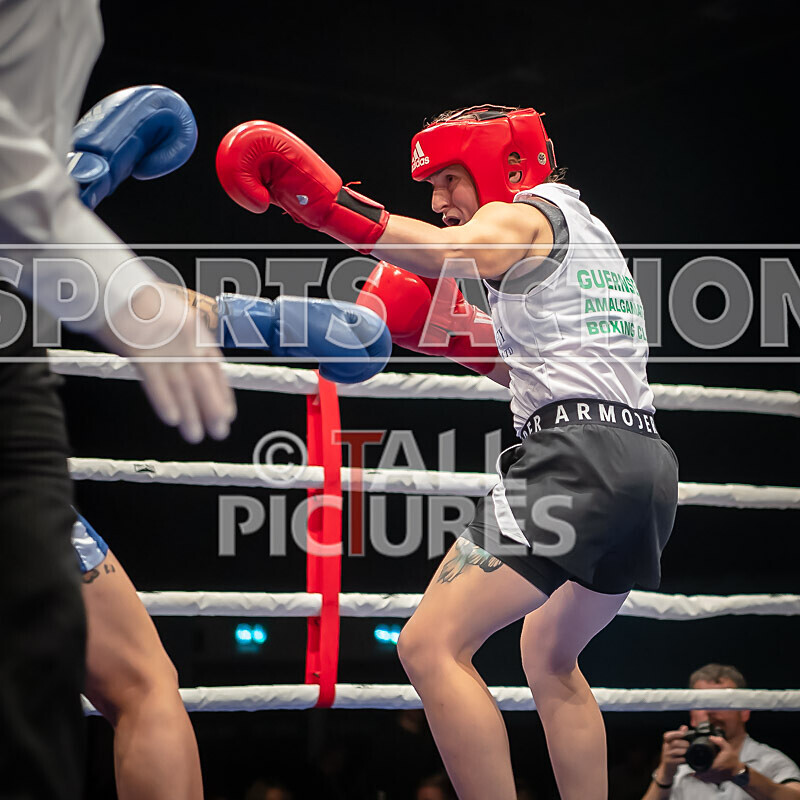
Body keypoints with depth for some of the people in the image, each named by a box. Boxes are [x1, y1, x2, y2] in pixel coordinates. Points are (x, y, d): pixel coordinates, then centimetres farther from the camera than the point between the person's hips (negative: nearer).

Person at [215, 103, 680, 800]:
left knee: (431, 646, -14)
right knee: (549, 657, 28)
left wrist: (325, 203, -32)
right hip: (646, 464, 10)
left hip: (577, 458, -10)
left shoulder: (527, 214, 2)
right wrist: (462, 340, 22)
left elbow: (454, 254, -23)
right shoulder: (586, 232, 29)